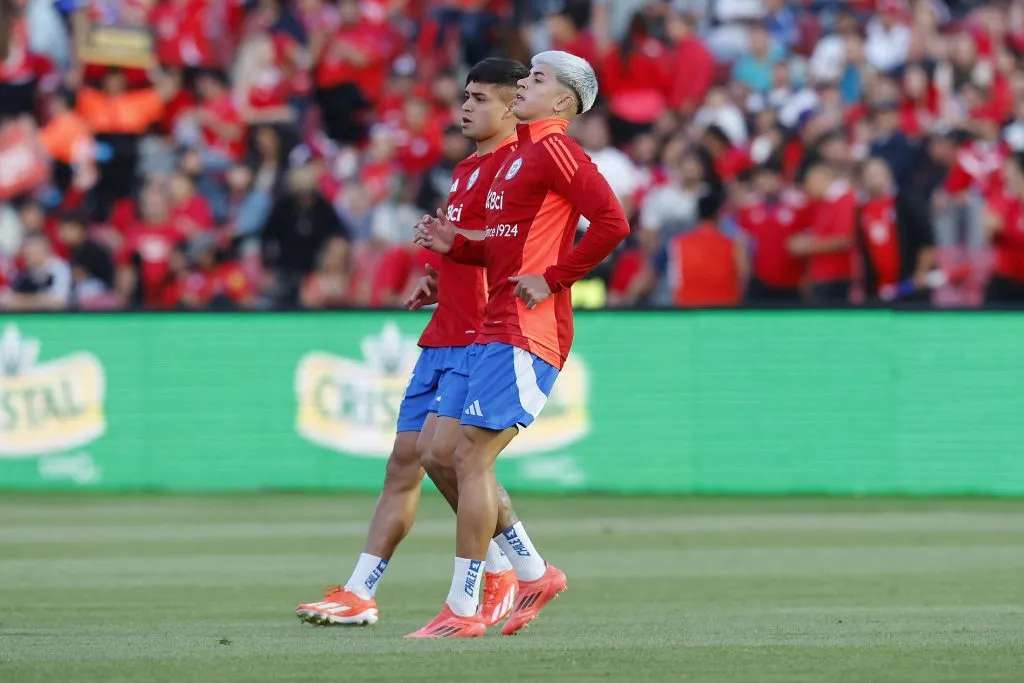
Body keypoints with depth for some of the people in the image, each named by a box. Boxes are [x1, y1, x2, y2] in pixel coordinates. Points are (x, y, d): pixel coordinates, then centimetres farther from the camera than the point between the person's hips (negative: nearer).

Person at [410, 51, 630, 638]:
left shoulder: (556, 150, -9)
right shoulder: (519, 155, 22)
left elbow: (612, 222, -20)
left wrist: (553, 279, -17)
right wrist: (454, 245, 12)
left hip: (527, 332, -10)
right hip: (495, 326, 10)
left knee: (472, 457, -11)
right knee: (449, 453, 9)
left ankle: (463, 610, -8)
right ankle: (535, 572, 19)